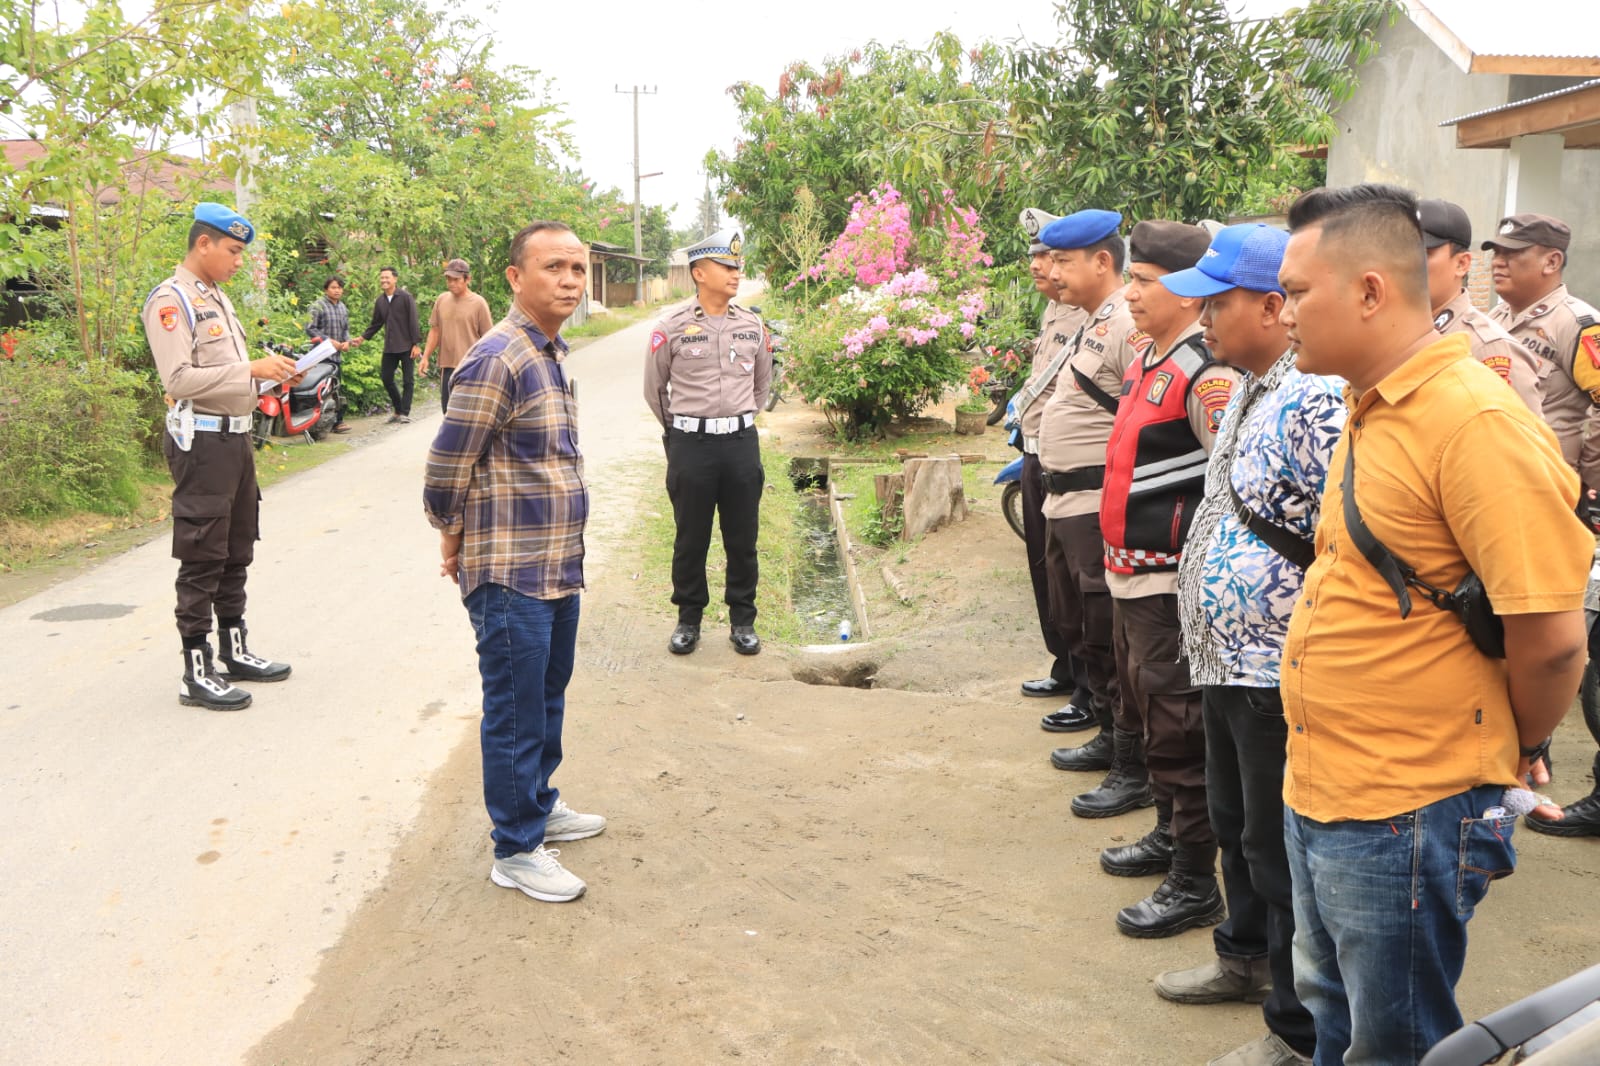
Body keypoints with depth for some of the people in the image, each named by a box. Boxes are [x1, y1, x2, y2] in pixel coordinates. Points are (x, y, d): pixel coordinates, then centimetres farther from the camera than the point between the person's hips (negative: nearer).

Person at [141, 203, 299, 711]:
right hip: (201, 440, -9)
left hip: (236, 436, 9)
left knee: (237, 551, 16)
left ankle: (235, 650, 29)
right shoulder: (171, 301, -12)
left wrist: (269, 373, 4)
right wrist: (251, 369, -20)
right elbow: (180, 379, -21)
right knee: (202, 558, -4)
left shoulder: (218, 298, 16)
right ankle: (197, 674, 3)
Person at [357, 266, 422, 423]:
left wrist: (416, 344, -13)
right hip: (389, 348, 5)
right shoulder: (380, 301, 9)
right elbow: (376, 324, 17)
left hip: (406, 346, -5)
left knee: (408, 380, 0)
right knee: (387, 379, 5)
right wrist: (363, 338, 6)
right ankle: (398, 410, 19)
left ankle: (405, 413, 7)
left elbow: (413, 322, -9)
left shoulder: (406, 297, -7)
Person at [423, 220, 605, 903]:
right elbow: (446, 468, -17)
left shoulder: (549, 353, 12)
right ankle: (516, 851, 16)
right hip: (510, 575, -9)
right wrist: (453, 538, -1)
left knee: (548, 697, 22)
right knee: (516, 712, 2)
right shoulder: (498, 360, -19)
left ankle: (538, 805, 39)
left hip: (557, 567, 9)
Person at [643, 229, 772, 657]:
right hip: (690, 445, -2)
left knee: (742, 538, 8)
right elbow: (654, 389, 8)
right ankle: (688, 619, 21)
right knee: (690, 539, 7)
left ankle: (742, 620, 21)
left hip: (742, 443, 3)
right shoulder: (672, 328, -5)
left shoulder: (753, 325, 5)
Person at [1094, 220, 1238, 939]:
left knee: (1176, 727, -1)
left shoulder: (1204, 373, -18)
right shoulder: (1146, 362, 12)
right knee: (1143, 714, 22)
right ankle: (1169, 834, 40)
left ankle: (1195, 883, 11)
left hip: (1171, 579, -10)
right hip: (1131, 573, 10)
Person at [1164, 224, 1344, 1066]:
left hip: (1277, 673, -9)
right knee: (1235, 825, 24)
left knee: (1281, 849, 4)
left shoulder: (1315, 404, -22)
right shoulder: (1247, 390, 9)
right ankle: (1247, 956, 46)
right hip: (1226, 659, 10)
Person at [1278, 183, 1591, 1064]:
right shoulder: (1369, 410, 8)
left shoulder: (1475, 421, -22)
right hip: (1318, 793, 9)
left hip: (1405, 817, -9)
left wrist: (1520, 748, -5)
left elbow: (1550, 636, -23)